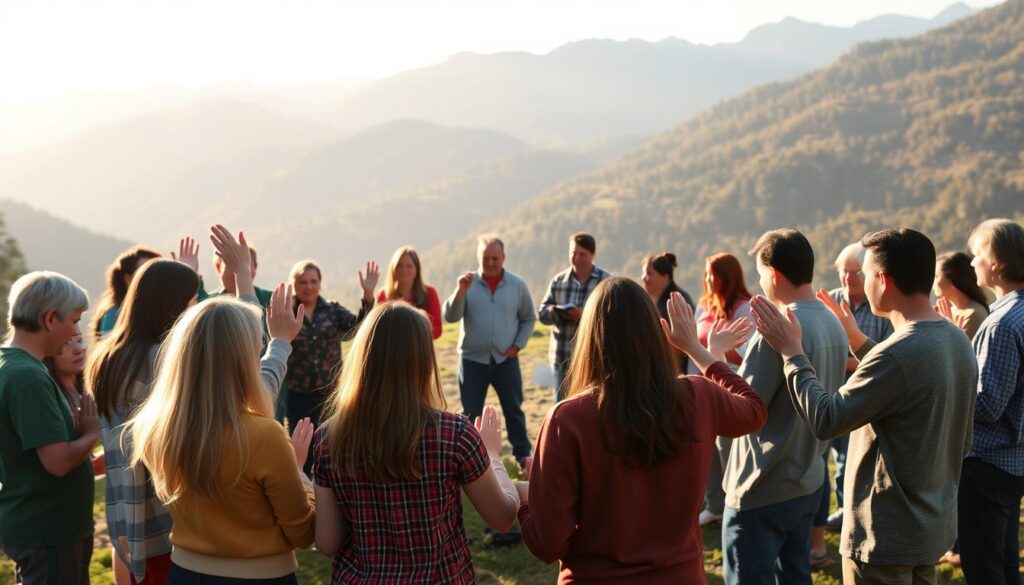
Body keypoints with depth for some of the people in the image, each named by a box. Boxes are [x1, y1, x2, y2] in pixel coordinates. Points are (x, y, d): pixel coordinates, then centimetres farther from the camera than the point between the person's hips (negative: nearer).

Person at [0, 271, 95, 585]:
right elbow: (58, 460, -26)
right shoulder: (28, 378, -23)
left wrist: (78, 427, -2)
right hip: (46, 530, -9)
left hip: (33, 523, 9)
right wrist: (93, 432, -10)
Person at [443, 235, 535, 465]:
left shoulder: (517, 285, 1)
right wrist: (460, 292, -25)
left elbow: (528, 319, 10)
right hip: (472, 359, -1)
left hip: (506, 359, 1)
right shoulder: (468, 283, -3)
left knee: (513, 409, 9)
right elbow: (450, 317, -11)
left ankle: (523, 454, 20)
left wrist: (518, 345, -1)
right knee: (471, 413, 7)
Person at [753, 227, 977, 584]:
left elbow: (825, 420, -23)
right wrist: (860, 344, 15)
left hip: (887, 534, -8)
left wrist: (791, 352, -14)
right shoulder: (958, 341, 0)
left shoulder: (898, 353, -28)